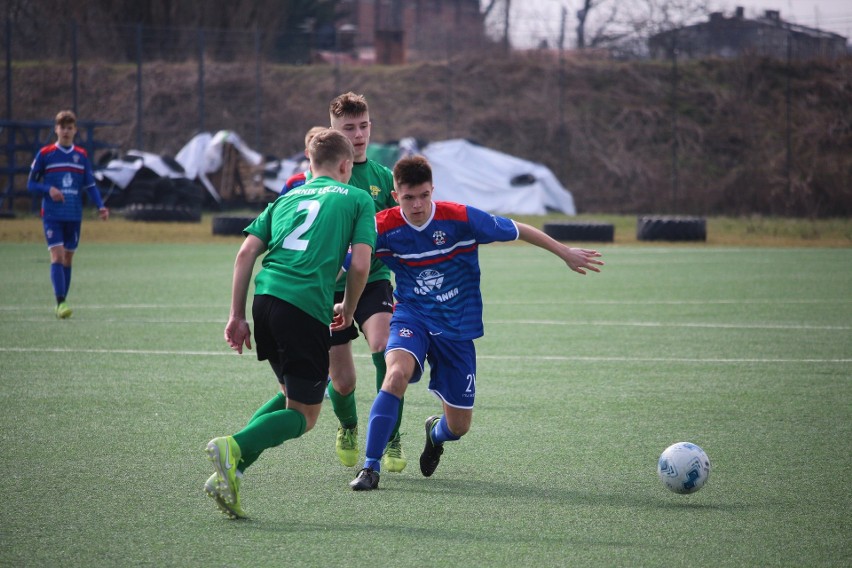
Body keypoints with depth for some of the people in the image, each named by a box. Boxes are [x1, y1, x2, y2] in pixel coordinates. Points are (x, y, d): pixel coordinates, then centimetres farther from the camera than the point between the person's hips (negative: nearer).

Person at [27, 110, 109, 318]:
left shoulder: (82, 156, 8)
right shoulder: (44, 154, 0)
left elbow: (90, 185, 10)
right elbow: (31, 184, 3)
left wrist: (100, 206, -6)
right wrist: (49, 190, -16)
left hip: (74, 215, 3)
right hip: (52, 215, -3)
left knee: (68, 258, 8)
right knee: (57, 256, -16)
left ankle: (61, 303, 17)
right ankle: (60, 303, -23)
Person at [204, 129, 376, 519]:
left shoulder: (287, 198, 24)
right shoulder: (358, 200, 12)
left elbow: (246, 253, 12)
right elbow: (360, 265, 1)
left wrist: (237, 316, 13)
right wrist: (348, 309, 18)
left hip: (265, 296, 6)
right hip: (307, 307, -6)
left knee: (293, 396, 23)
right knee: (304, 415, 4)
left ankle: (230, 470, 4)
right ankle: (233, 449, -24)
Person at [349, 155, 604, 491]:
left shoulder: (460, 218, -18)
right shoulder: (383, 227, -15)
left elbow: (516, 230, -5)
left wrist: (565, 253, 4)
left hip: (456, 327, 1)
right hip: (411, 317, -1)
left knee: (459, 426, 5)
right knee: (397, 372, -34)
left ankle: (436, 433, 46)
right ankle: (371, 468, -26)